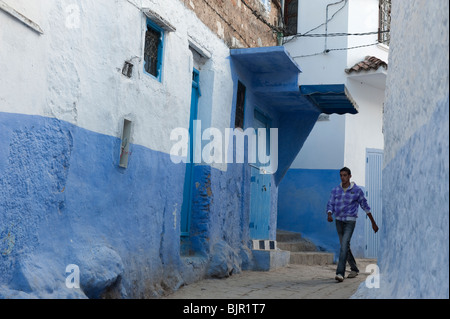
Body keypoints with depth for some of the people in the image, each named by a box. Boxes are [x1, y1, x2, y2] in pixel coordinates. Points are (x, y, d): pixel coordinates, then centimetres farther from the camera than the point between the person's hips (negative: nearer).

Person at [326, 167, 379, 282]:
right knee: (345, 246, 14)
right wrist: (329, 215, -24)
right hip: (339, 221, 5)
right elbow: (330, 206, 0)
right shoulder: (335, 191, 3)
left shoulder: (357, 190, -6)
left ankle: (340, 273, -26)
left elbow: (365, 206, 2)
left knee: (344, 245, -21)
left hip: (350, 221, -5)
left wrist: (373, 223, 7)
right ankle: (354, 269, 33)